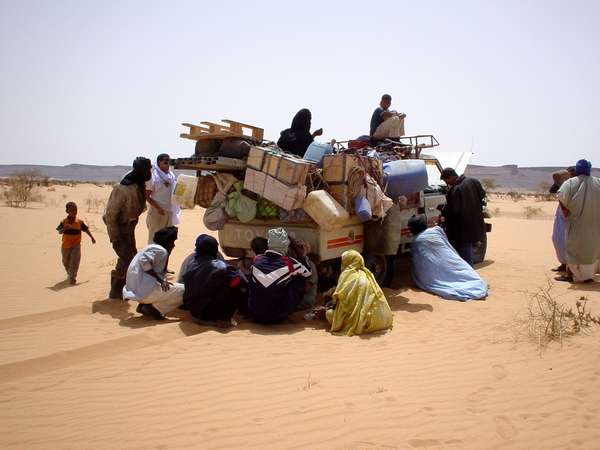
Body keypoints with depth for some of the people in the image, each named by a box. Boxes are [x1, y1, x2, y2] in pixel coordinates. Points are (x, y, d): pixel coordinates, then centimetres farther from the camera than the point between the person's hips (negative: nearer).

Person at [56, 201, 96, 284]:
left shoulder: (79, 222, -5)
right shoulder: (63, 222, -7)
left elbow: (86, 229, 6)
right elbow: (59, 232, -15)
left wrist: (92, 238, 9)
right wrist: (64, 229, -36)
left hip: (76, 245, -2)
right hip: (66, 245, 2)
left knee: (74, 262, -12)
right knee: (66, 262, 18)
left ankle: (72, 277, -8)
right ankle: (69, 273, 43)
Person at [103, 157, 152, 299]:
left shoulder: (139, 186, -4)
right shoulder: (122, 189, -29)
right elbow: (111, 214, -25)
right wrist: (114, 238, -23)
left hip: (129, 226, 9)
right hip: (119, 227, -9)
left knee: (131, 256, 16)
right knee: (126, 259, -9)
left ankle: (123, 288, 32)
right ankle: (116, 292, 7)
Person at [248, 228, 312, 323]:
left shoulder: (256, 260, -3)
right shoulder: (289, 263, -12)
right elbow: (308, 273, 8)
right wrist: (302, 256, 25)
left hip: (255, 315, 3)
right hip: (279, 316, -3)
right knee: (300, 279, 10)